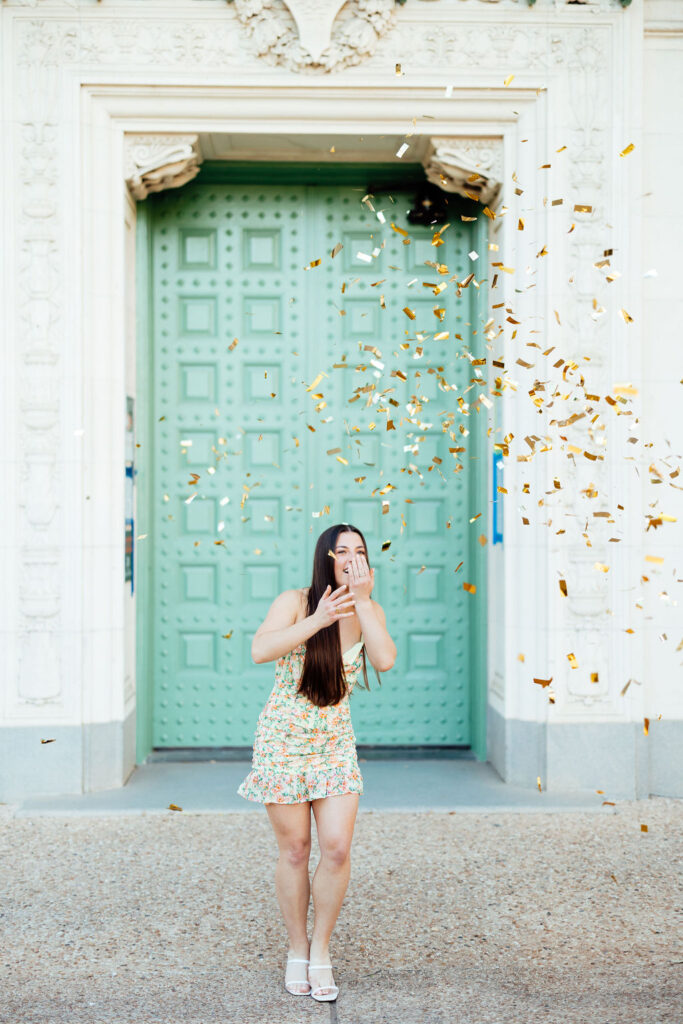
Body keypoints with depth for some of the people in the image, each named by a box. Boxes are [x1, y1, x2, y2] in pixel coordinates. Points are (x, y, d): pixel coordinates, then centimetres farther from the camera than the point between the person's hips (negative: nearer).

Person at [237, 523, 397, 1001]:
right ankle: (297, 948, 26)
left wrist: (362, 601, -19)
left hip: (335, 742, 3)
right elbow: (260, 650, -26)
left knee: (337, 849, -7)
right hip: (283, 740, -2)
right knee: (295, 851, 6)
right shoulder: (295, 602, -10)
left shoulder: (370, 611, 0)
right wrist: (317, 620, -27)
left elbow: (385, 659, -19)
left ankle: (321, 951, 14)